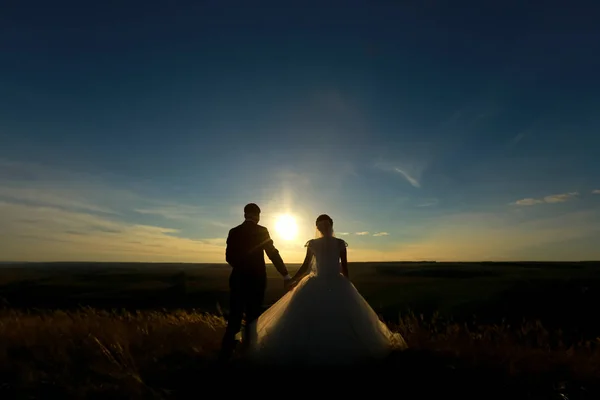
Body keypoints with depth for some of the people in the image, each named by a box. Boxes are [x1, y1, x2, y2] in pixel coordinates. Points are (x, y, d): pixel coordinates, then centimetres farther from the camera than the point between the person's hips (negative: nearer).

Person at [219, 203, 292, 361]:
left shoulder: (234, 232, 2)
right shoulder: (262, 231, -8)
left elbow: (229, 257, 5)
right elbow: (273, 253, -12)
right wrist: (286, 275, -10)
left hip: (238, 279, 3)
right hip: (256, 279, -2)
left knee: (235, 316, 10)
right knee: (253, 316, 11)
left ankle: (226, 353, 11)